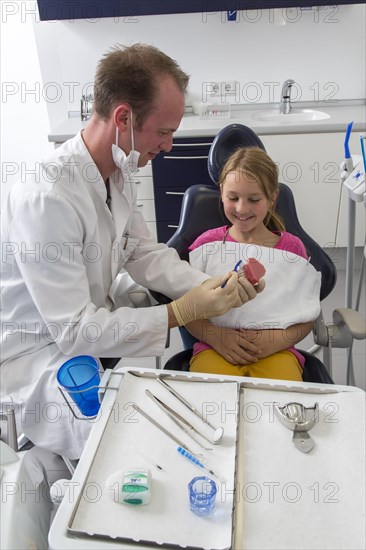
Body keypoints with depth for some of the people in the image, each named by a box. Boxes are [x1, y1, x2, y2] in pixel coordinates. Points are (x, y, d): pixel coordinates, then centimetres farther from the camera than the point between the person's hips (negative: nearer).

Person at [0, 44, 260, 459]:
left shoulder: (118, 172, -4)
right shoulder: (45, 199, -32)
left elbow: (143, 252, 4)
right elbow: (74, 332, -28)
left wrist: (210, 285, -12)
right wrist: (183, 312, -27)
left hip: (95, 323, 8)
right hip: (39, 356, -7)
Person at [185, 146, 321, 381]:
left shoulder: (292, 248, 7)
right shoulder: (207, 243, 7)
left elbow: (306, 317, 9)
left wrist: (275, 341, -10)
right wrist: (215, 337, -13)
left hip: (276, 351, 1)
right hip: (215, 348, 0)